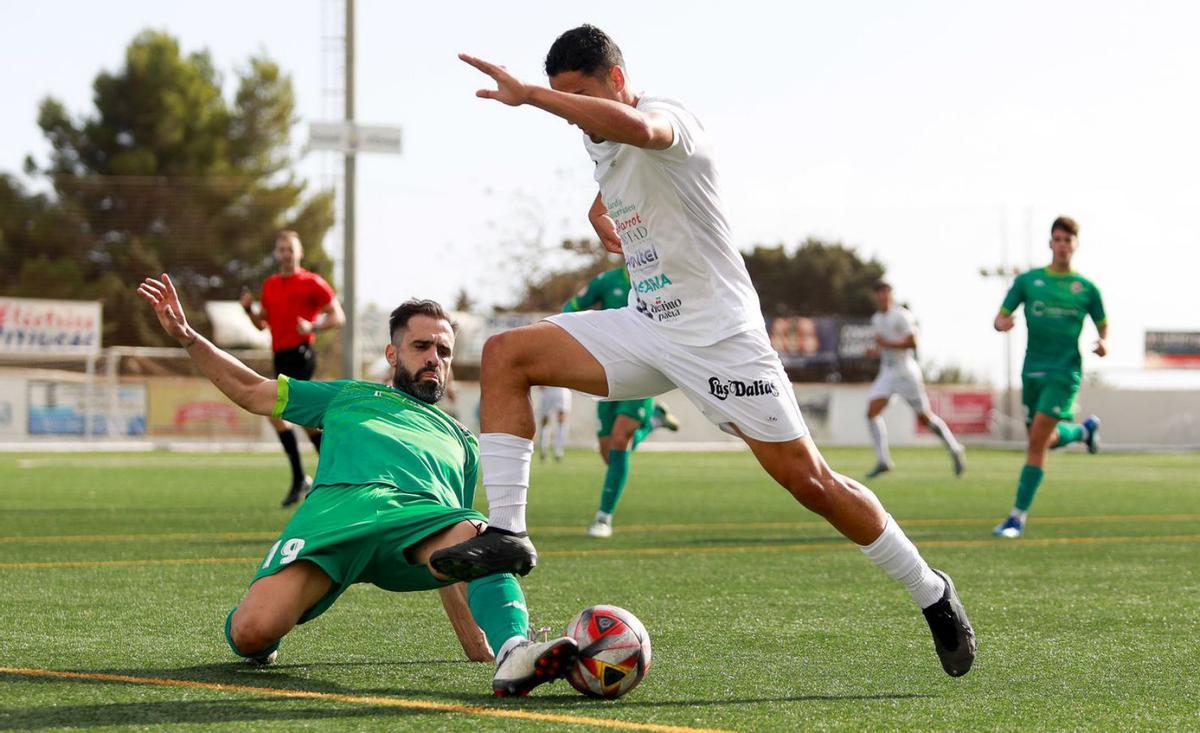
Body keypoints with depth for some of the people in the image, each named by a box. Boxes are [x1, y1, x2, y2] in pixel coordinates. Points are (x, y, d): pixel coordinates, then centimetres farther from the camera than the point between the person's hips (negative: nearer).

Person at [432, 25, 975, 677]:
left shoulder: (668, 117, -18)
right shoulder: (599, 143, 8)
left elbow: (634, 127, -46)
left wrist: (529, 95, -44)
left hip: (718, 334, -8)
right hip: (645, 326, 8)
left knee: (807, 480, -7)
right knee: (505, 355, -8)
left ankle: (933, 595, 10)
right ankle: (506, 532, -13)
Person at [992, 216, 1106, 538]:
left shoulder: (1086, 288, 4)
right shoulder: (1028, 280, 6)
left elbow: (1103, 325, 13)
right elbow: (1000, 318, 6)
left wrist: (1103, 342, -9)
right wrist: (1002, 323, -19)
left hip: (1065, 371, -3)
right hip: (1033, 369, 3)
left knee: (1037, 440, -14)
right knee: (1045, 440, 10)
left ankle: (1019, 515, -10)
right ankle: (1084, 430, 43)